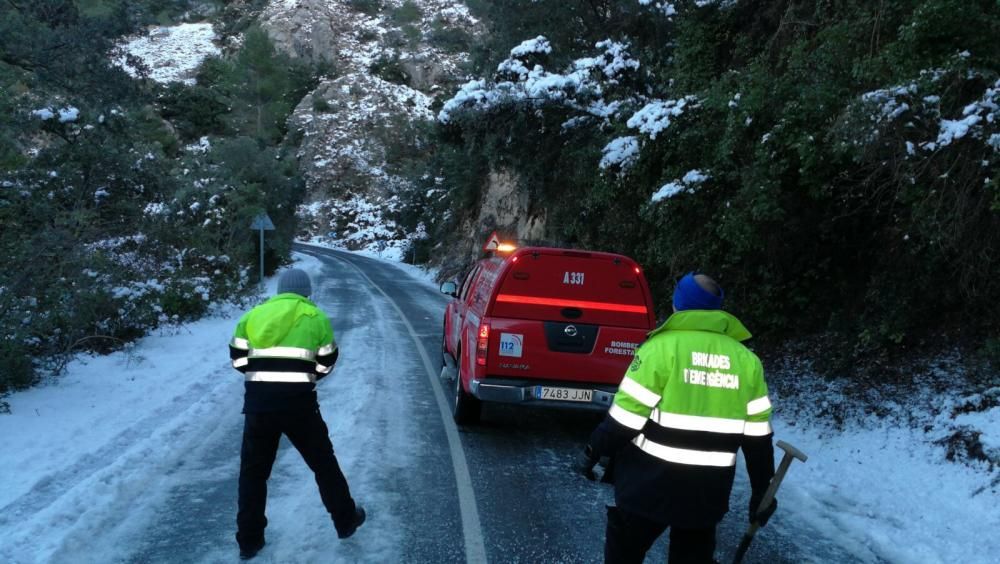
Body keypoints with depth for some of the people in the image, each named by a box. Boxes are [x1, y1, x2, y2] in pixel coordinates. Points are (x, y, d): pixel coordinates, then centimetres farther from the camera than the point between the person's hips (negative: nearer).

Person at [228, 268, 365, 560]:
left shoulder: (254, 315, 11)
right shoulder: (315, 316, 4)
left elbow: (238, 357, 10)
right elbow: (326, 362, 6)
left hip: (258, 400, 2)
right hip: (298, 401, -2)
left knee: (253, 470, 13)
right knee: (323, 461, 15)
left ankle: (249, 540, 16)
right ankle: (346, 520, 27)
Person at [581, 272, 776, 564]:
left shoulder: (662, 347, -11)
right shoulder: (747, 360, 4)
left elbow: (626, 415, -12)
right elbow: (757, 437, 6)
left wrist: (594, 451, 2)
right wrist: (762, 490, 15)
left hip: (650, 483, -4)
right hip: (709, 489, 4)